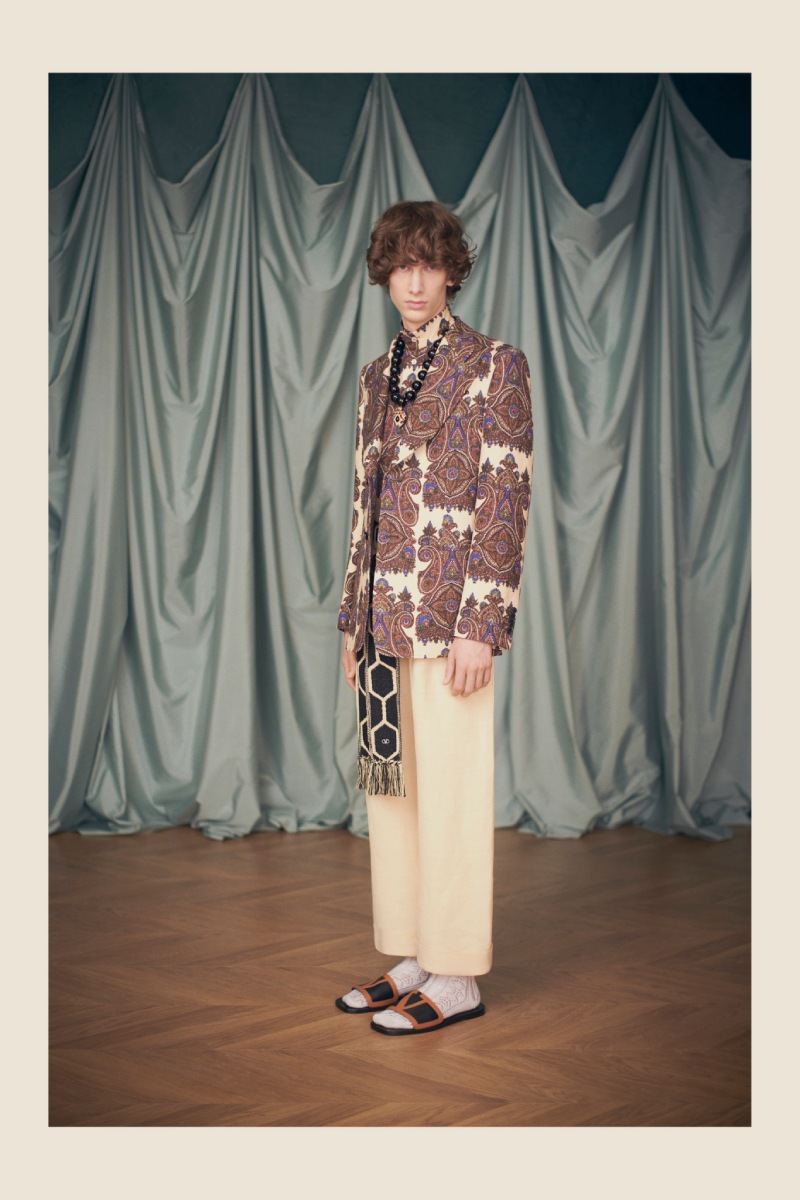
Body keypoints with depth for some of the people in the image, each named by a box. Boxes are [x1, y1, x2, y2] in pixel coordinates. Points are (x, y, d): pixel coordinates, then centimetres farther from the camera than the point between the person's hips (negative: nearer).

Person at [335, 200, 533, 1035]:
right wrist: (354, 618, 15)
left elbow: (505, 497, -10)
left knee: (450, 794, -3)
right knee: (390, 786, 11)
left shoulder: (493, 365, -3)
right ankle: (410, 959, 23)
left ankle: (458, 977, 8)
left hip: (449, 618, -7)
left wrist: (479, 622, -16)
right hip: (384, 616, 7)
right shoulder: (378, 376, 16)